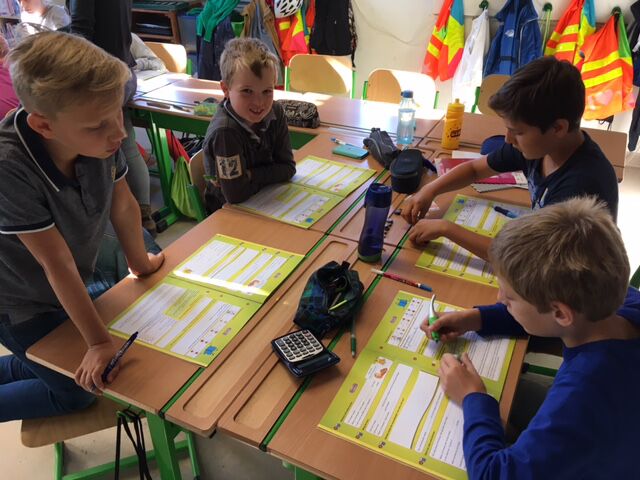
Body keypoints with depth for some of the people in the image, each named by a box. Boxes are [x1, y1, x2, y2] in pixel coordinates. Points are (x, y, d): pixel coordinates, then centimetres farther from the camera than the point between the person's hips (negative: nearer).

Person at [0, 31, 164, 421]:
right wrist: (99, 341, -21)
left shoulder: (99, 137, -24)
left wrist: (141, 263, 9)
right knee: (76, 391, 10)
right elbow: (57, 262, -30)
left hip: (72, 286, 5)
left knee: (63, 368, 22)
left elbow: (123, 203, -7)